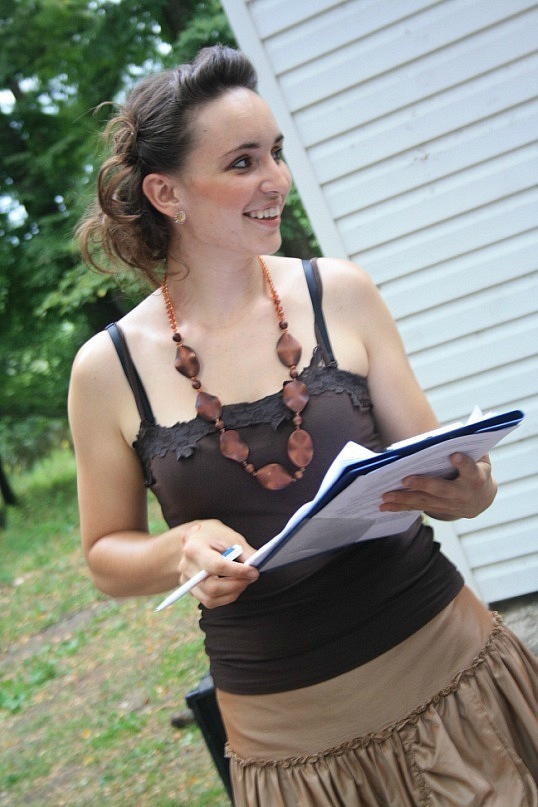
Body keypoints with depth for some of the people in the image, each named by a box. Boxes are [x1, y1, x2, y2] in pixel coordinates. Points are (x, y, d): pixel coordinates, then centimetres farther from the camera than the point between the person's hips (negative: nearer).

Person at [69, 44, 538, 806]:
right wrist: (181, 550, -16)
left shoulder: (341, 294, -4)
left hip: (444, 662, 1)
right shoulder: (108, 369, -6)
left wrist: (471, 490, -17)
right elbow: (106, 554, 5)